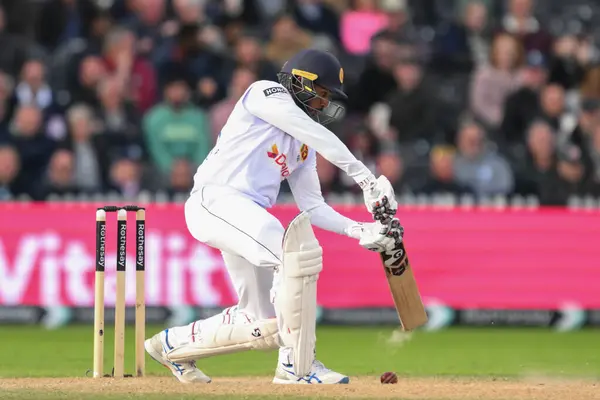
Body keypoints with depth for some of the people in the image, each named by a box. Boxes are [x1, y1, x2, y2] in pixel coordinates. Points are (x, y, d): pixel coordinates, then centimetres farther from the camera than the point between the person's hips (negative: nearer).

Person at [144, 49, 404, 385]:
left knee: (266, 327, 4)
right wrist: (365, 178, -18)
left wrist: (361, 231, 3)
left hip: (249, 219, 9)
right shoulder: (266, 94, 2)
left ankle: (175, 343, 27)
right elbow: (317, 134, -11)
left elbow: (314, 208, 18)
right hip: (215, 199, -9)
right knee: (299, 252, -32)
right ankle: (297, 365, -28)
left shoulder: (303, 146, 24)